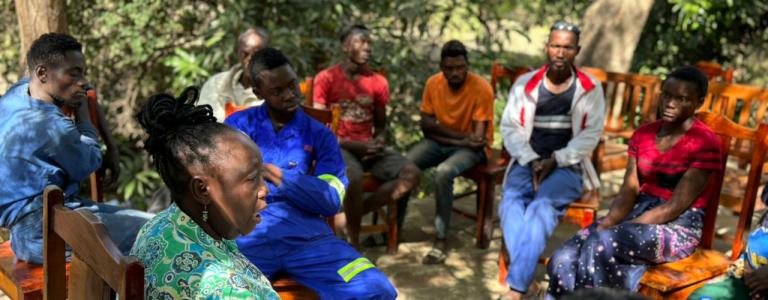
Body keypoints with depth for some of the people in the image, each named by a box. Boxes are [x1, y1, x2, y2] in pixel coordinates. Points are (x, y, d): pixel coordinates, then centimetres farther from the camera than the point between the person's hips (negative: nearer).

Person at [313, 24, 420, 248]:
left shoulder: (378, 82, 9)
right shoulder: (326, 79, -3)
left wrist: (379, 143, -6)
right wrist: (354, 146, -17)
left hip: (369, 147, 5)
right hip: (338, 146, -5)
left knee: (412, 174, -18)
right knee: (354, 178, -38)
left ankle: (354, 215, -10)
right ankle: (353, 239, -15)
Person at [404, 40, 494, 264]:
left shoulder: (481, 88, -18)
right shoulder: (433, 83, -3)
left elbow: (477, 138, -20)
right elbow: (426, 124, -4)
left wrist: (443, 135, -14)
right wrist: (461, 135, -15)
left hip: (471, 148, -5)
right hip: (438, 143, 5)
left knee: (443, 172, -35)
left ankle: (441, 240, -25)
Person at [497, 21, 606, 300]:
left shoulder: (590, 88, 4)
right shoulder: (525, 83, 8)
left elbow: (591, 134, -2)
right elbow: (510, 127, 5)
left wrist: (555, 160, -13)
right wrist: (532, 161, -10)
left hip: (568, 166, -2)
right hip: (527, 162, 3)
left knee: (542, 206, -32)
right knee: (511, 202, -30)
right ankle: (528, 276, -35)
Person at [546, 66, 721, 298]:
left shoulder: (705, 144, -10)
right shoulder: (643, 134, 11)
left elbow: (676, 206, -16)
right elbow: (629, 191, 5)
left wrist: (621, 229, -21)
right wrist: (607, 224, -14)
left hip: (678, 226, -6)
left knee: (601, 243, -34)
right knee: (564, 259, -20)